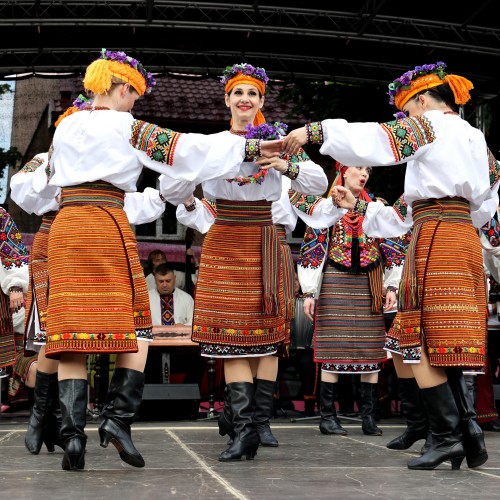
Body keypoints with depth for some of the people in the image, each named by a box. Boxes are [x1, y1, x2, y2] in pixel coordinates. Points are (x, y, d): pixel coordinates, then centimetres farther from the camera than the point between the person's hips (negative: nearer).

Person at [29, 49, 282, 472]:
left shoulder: (65, 127, 18)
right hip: (108, 225, -5)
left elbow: (46, 184, 29)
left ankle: (72, 433, -9)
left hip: (64, 227, 5)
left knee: (72, 332, 0)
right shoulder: (127, 127, 2)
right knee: (137, 329, 5)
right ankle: (118, 416, -8)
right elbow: (187, 150, -4)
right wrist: (252, 147, 0)